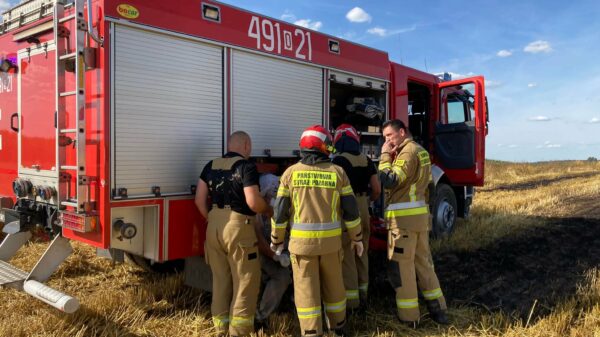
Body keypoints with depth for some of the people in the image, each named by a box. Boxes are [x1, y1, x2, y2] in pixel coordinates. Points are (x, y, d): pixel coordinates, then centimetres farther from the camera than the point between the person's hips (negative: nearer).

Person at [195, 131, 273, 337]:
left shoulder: (211, 166, 10)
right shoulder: (246, 167, -9)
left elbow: (200, 200, 8)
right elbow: (253, 203, -16)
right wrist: (269, 211, 3)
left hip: (214, 227, 7)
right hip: (238, 228, -7)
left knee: (220, 278, 16)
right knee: (246, 280, 5)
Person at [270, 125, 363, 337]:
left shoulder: (291, 172, -4)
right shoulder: (337, 172, -3)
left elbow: (280, 210, -3)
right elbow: (350, 209, -1)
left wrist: (276, 239, 9)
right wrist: (357, 237, 11)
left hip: (302, 240, -1)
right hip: (330, 239, 2)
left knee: (306, 287, 7)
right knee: (333, 283, 18)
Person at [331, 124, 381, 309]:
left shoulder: (339, 160, -13)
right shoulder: (367, 160, 6)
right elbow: (377, 190, 8)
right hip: (363, 209, 7)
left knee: (346, 254, 2)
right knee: (361, 252, 18)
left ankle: (351, 298, 7)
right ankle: (362, 292, 29)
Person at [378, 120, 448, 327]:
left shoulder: (408, 151, -12)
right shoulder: (420, 150, 18)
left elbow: (389, 181, -23)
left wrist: (385, 155, -12)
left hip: (404, 217, -10)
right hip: (421, 215, 10)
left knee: (402, 266, -2)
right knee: (423, 262, 16)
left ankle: (408, 317, 5)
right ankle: (437, 309, 23)